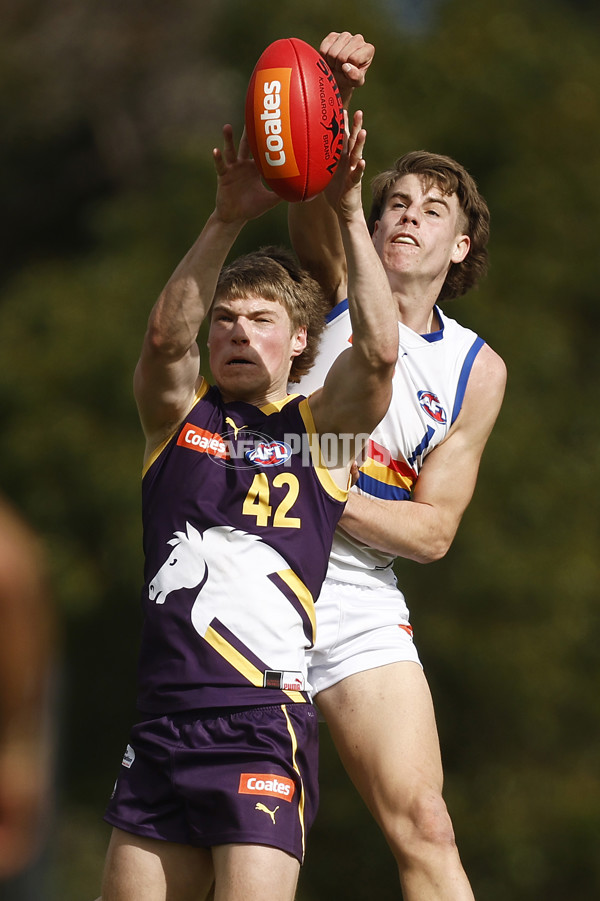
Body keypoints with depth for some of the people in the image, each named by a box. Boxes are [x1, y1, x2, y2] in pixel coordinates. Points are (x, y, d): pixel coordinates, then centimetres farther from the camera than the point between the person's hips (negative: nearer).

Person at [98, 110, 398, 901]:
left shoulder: (321, 428, 7)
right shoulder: (179, 414, 12)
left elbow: (378, 351, -12)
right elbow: (165, 335, -9)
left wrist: (349, 215, -14)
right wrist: (227, 221, -20)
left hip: (265, 725, -4)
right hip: (162, 726, 4)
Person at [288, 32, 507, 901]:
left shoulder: (476, 368, 7)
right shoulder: (339, 288, 5)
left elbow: (433, 530, 3)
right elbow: (312, 197, -17)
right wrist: (328, 96, -37)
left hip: (360, 609, 1)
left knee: (424, 829, -10)